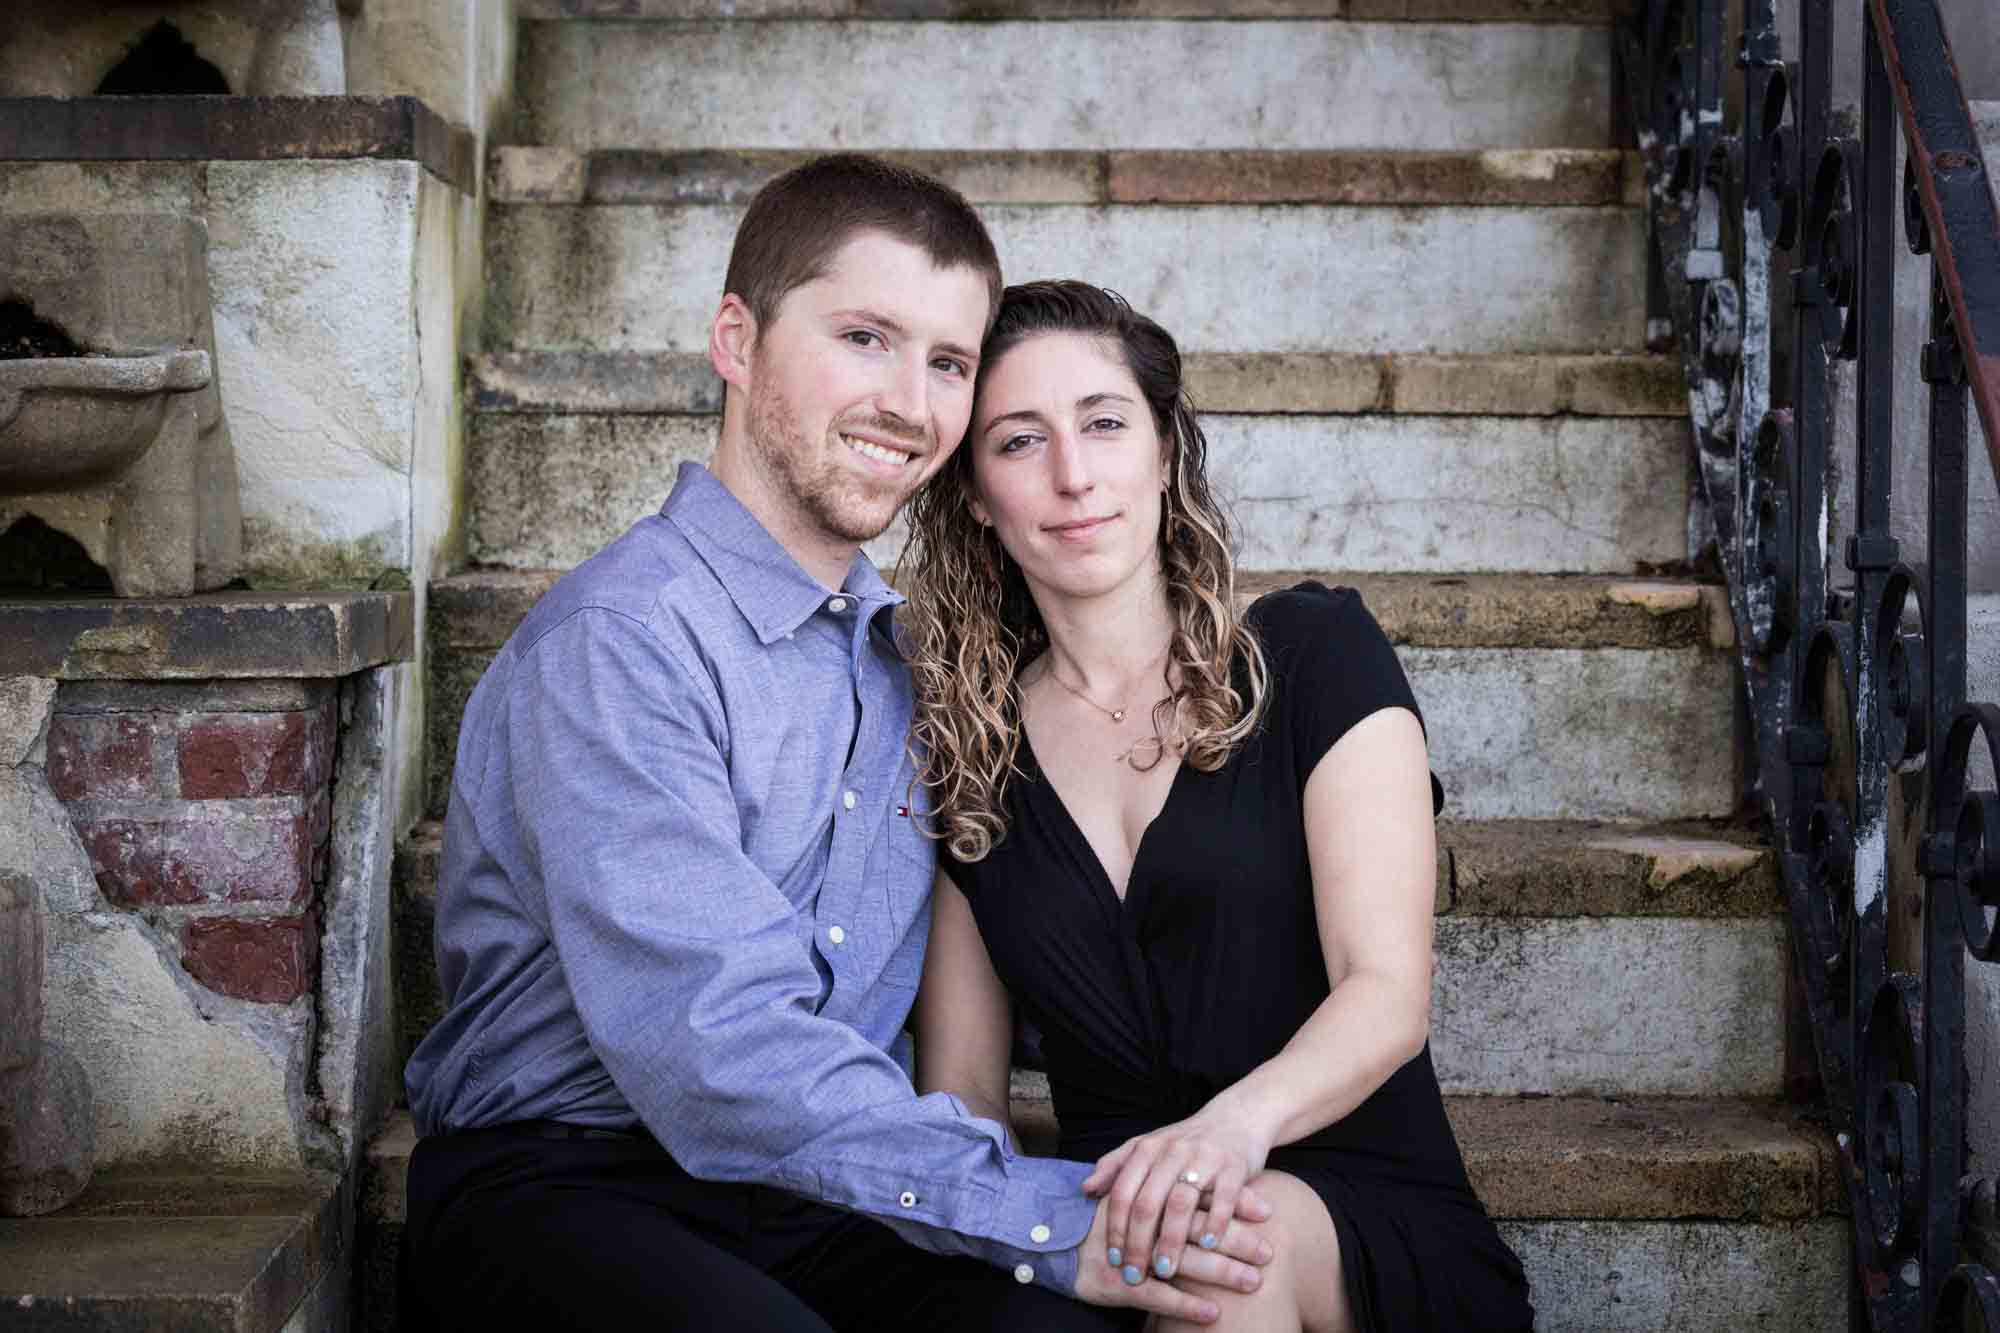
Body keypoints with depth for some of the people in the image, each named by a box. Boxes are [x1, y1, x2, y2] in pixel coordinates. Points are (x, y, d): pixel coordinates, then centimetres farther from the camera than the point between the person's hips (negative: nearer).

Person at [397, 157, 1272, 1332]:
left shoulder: (899, 653, 14)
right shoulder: (620, 640, -13)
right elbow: (714, 1052, -24)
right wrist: (1047, 1220, -28)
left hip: (821, 1193, 6)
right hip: (558, 1186, -5)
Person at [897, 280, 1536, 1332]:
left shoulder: (1314, 652, 1)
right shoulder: (966, 753, 10)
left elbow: (1388, 994, -9)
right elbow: (962, 1084, 10)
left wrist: (1239, 1119, -31)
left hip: (1371, 1237, -1)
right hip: (1101, 1234, 1)